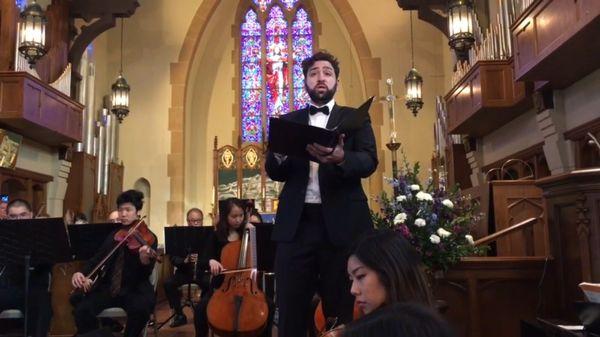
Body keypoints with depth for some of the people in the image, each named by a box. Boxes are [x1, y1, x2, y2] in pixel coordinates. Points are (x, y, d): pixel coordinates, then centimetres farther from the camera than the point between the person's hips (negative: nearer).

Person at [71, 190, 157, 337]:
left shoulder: (149, 237, -3)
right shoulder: (113, 236, 14)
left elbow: (146, 274, -12)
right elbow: (98, 259, 8)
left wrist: (145, 260, -36)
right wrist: (82, 273, -14)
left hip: (134, 290, -4)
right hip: (108, 288, 4)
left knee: (141, 308, -35)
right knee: (81, 309, -22)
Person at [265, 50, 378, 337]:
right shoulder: (288, 121, 15)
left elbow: (369, 162, -6)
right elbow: (274, 172, 6)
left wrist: (340, 158, -28)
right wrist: (279, 154, -17)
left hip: (342, 223, -1)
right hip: (295, 223, 2)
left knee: (343, 311, 5)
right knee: (290, 311, 5)